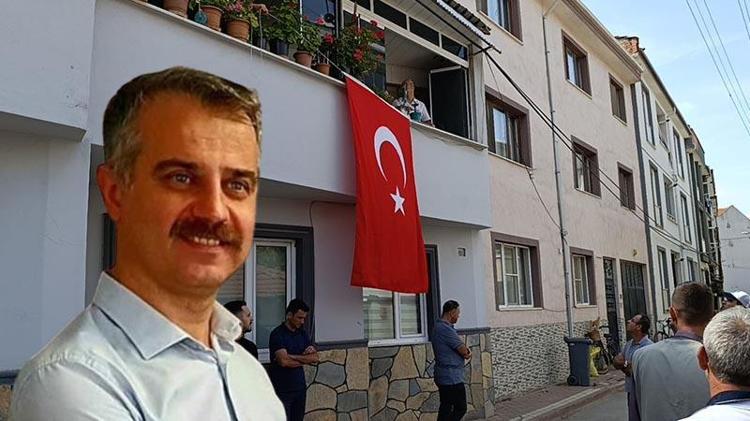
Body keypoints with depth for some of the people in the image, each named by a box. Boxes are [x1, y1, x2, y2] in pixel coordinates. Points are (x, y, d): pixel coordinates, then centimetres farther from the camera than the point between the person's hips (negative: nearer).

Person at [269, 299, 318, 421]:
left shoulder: (302, 333, 8)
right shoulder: (277, 334, -13)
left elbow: (315, 358, -1)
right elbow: (284, 361, -25)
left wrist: (292, 357, -14)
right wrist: (304, 358, -9)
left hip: (300, 388, 6)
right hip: (282, 390, -6)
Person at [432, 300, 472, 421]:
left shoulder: (439, 326, 14)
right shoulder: (446, 329, -20)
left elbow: (460, 345, 18)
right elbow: (464, 351, -16)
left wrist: (467, 350, -2)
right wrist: (467, 352, 6)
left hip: (443, 376, 10)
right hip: (452, 378, -10)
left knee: (446, 408, 12)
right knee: (460, 408, -3)